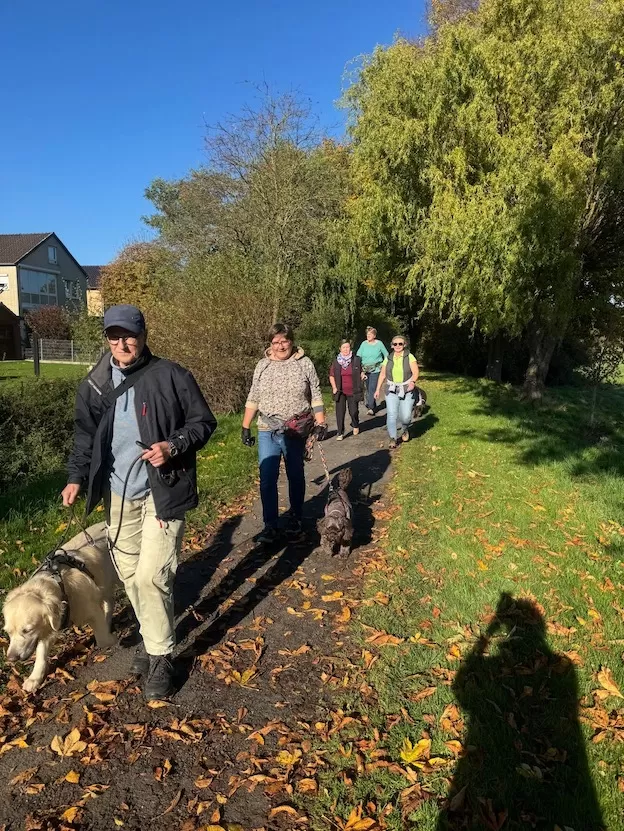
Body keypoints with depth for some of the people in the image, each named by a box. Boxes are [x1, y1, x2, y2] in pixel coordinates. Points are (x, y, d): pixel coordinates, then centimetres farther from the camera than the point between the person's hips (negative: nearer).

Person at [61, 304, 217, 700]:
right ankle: (152, 637, 36)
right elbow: (85, 434, 15)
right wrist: (77, 477, 5)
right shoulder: (95, 383, 5)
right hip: (119, 493, 6)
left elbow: (203, 421, -5)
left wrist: (173, 446, -21)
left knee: (151, 575, -8)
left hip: (162, 492, -5)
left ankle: (161, 656, 12)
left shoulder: (171, 376, -10)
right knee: (129, 572, 14)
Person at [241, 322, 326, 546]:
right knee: (267, 479, -1)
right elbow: (253, 399, 7)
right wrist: (246, 427, 5)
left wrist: (321, 423, -7)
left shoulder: (304, 364, -3)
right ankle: (270, 525, 10)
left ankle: (295, 521, 25)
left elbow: (316, 396, 0)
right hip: (267, 432, 2)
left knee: (296, 477, 11)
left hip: (296, 432, -2)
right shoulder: (262, 366, 4)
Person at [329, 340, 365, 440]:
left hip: (353, 391, 0)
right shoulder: (336, 361, 1)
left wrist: (362, 375, -11)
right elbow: (331, 376, 7)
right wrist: (334, 387, -4)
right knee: (340, 412, -3)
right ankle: (340, 433, 7)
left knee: (353, 411, 3)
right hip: (340, 391, 1)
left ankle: (355, 426, 35)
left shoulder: (357, 360, -1)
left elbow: (361, 372, 12)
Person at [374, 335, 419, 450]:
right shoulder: (388, 358, 7)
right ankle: (393, 438, 5)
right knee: (391, 415, -8)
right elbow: (382, 374, 11)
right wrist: (378, 389, 6)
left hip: (407, 390, -2)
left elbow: (415, 372, -8)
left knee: (406, 416, -5)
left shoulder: (409, 357, -2)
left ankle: (405, 429, 29)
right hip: (391, 390, 2)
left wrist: (412, 381, -28)